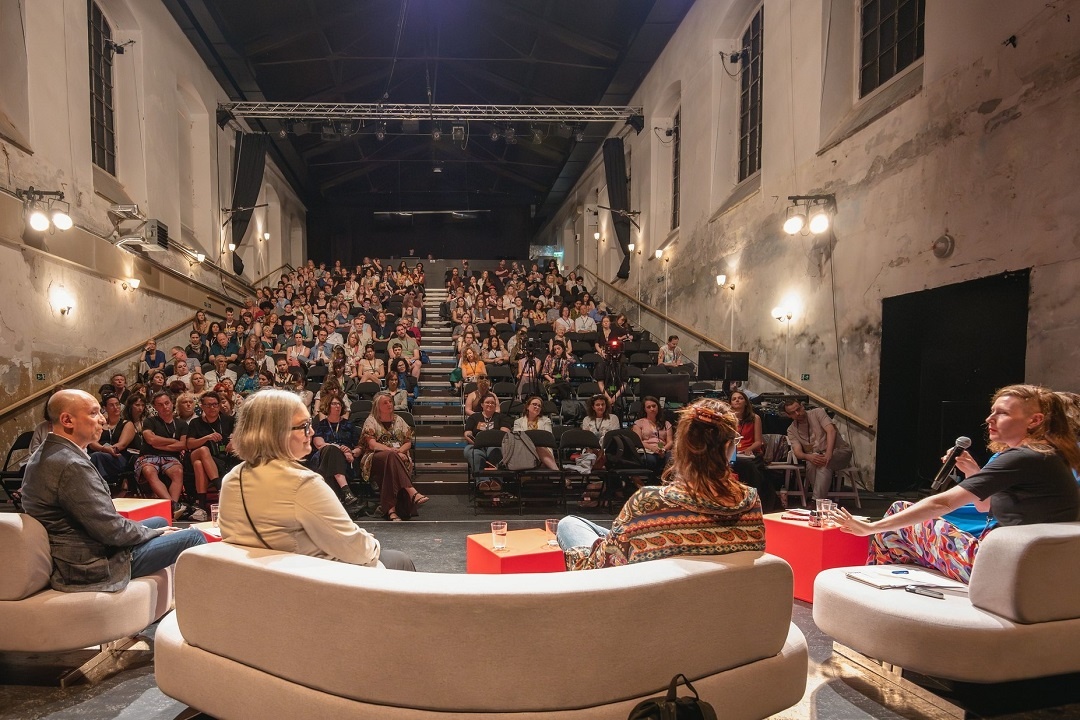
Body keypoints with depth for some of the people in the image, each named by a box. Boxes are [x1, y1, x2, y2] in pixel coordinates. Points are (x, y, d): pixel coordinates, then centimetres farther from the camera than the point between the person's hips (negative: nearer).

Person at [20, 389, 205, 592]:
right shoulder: (71, 465, -27)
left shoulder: (44, 455, 5)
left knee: (160, 522, 23)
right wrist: (155, 532, -6)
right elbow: (112, 530, -24)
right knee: (193, 537, -7)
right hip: (90, 565, -10)